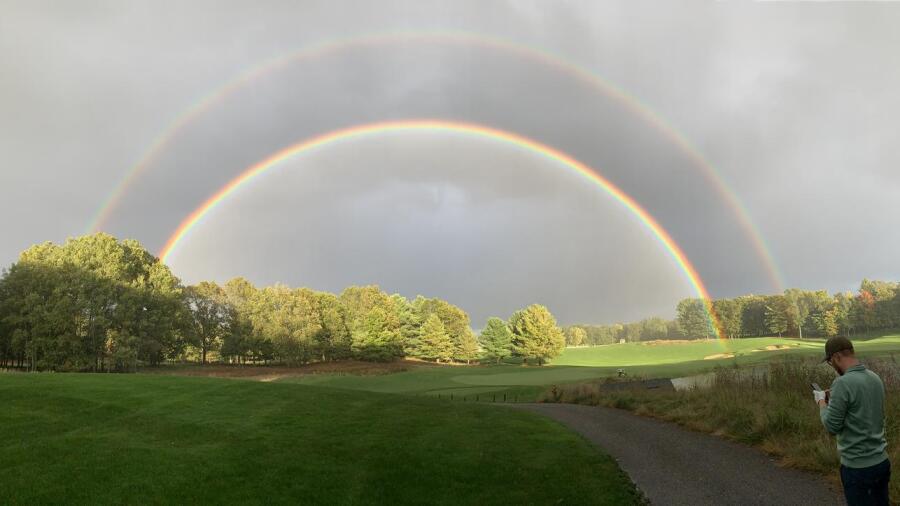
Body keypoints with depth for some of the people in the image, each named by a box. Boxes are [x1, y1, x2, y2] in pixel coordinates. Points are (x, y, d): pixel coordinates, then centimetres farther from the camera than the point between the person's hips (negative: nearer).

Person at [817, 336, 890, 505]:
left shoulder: (843, 383, -20)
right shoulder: (875, 378, 3)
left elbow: (832, 426, -16)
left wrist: (822, 401, -1)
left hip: (857, 467, -7)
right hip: (882, 461, 7)